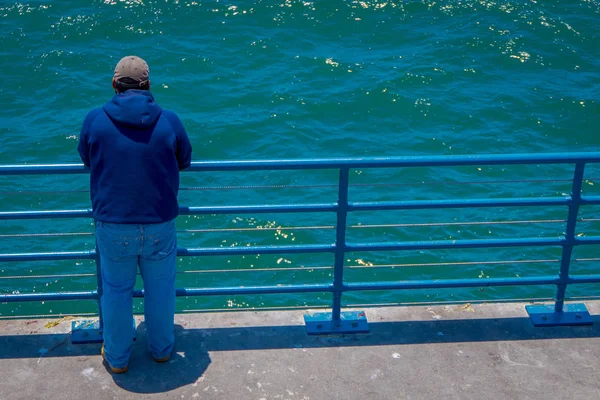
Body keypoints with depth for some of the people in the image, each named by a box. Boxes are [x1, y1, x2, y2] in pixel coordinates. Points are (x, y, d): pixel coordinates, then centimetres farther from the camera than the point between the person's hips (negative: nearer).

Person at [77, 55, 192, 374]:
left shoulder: (95, 120, -9)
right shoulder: (169, 121, -8)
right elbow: (185, 161, 8)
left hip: (113, 227, 0)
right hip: (159, 227, 0)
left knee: (116, 291, 18)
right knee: (160, 290, 20)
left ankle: (117, 357, 35)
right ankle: (161, 349, 40)